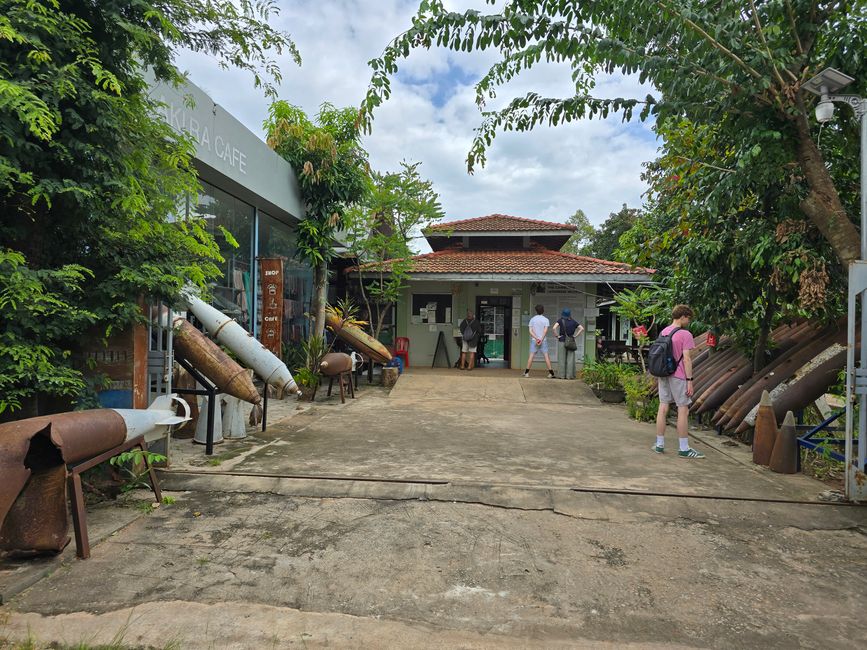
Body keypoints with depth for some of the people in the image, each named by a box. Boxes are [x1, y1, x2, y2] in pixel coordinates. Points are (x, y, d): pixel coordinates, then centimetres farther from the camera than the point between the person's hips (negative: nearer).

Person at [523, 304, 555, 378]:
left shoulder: (532, 319, 5)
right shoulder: (546, 320, 1)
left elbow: (530, 331, -3)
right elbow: (545, 331, -10)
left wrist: (536, 338, -9)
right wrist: (541, 340, -13)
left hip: (534, 340, 1)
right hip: (543, 340, -1)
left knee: (531, 356, 2)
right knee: (546, 356, 0)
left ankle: (527, 372, 1)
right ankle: (551, 373, -2)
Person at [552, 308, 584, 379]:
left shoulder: (560, 320, -3)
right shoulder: (573, 321, 5)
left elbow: (554, 328, -17)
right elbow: (582, 329, 1)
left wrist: (557, 336, -6)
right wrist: (575, 336, 3)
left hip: (562, 341, -2)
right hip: (571, 342, 2)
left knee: (561, 359, 3)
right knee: (570, 359, 5)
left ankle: (561, 375, 4)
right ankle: (569, 375, 5)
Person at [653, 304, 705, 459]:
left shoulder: (662, 332, 9)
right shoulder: (685, 335, -11)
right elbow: (686, 359, -15)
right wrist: (690, 381, -12)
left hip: (663, 375, 7)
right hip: (678, 376, -7)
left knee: (663, 408, 9)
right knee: (683, 411, 1)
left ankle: (659, 444, 14)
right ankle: (684, 448, 7)